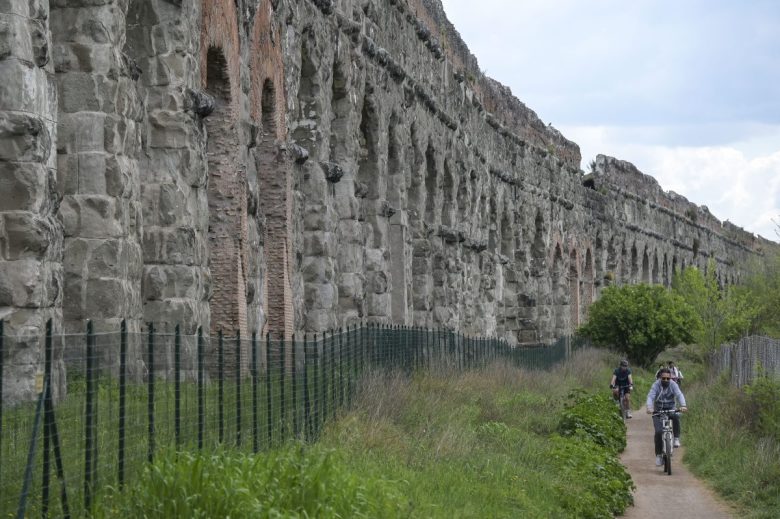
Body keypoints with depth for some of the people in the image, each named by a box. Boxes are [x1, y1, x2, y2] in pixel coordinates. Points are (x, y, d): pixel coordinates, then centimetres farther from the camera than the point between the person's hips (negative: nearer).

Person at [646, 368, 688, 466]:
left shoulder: (673, 385, -8)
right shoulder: (656, 385, -11)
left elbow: (679, 395, -22)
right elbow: (650, 396, -24)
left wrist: (683, 405, -42)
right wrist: (649, 408, -44)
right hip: (658, 411, -1)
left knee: (676, 416, -34)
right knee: (658, 431, -17)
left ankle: (676, 438, -18)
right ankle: (658, 455, -5)